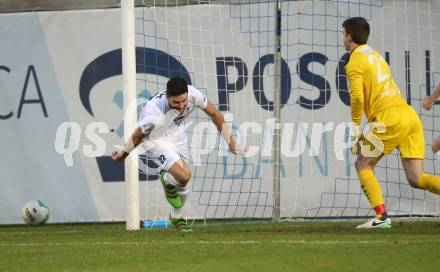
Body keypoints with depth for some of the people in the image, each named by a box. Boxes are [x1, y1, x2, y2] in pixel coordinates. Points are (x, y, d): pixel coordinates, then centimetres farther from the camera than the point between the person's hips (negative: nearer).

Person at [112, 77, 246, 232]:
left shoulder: (193, 94, -28)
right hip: (154, 139, -6)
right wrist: (122, 155, -5)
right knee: (183, 176, -21)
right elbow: (137, 136, -23)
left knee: (185, 177, 10)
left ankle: (176, 218, 37)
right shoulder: (154, 112, -42)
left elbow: (214, 114, -10)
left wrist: (231, 143, -5)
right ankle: (166, 181, 17)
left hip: (175, 133, 6)